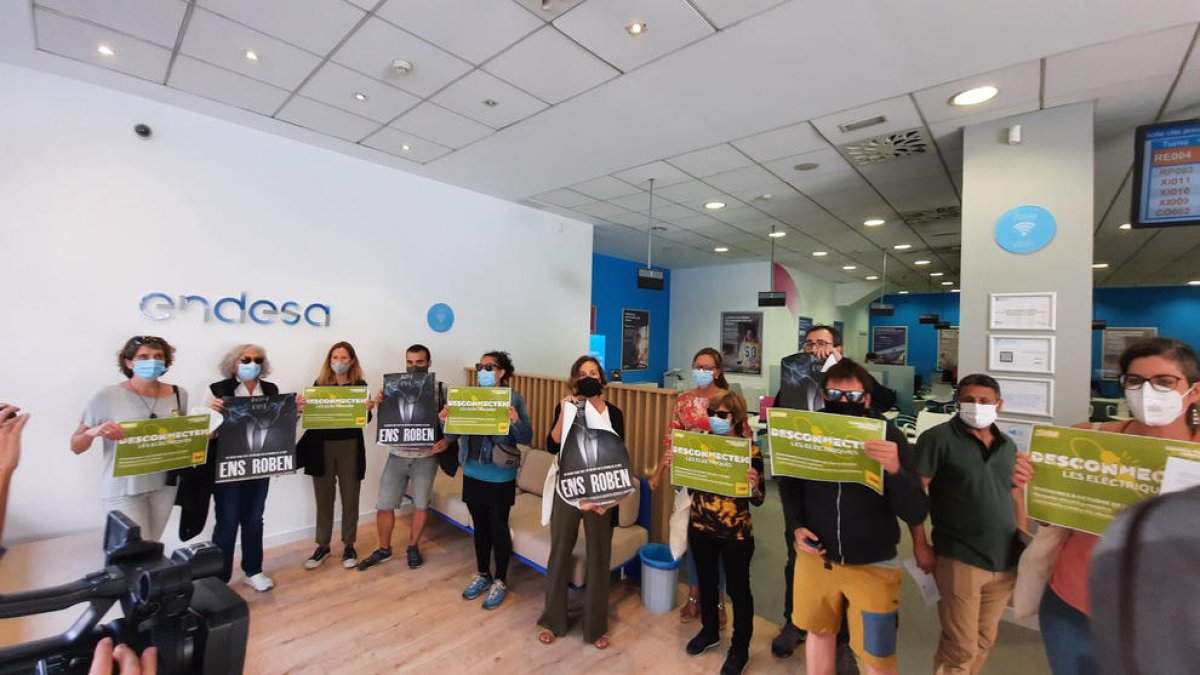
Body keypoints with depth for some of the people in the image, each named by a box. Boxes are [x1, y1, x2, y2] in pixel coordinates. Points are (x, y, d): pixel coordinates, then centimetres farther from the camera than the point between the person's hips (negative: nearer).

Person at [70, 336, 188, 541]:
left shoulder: (178, 394, 0)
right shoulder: (107, 397, -10)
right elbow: (76, 446, -3)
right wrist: (94, 432, -24)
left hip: (164, 485, 4)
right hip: (124, 489, -3)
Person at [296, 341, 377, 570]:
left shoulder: (360, 385, 0)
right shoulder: (319, 384, 4)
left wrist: (369, 408, -22)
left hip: (350, 446, -1)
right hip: (322, 446, 1)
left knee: (350, 497, 9)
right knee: (323, 498, 11)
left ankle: (348, 545, 24)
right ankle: (323, 546, 28)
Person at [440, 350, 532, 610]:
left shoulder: (513, 398, -10)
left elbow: (526, 438, -12)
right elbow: (452, 436, 5)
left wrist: (515, 421, -31)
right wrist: (445, 421, -15)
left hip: (500, 477, -4)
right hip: (472, 473, 5)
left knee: (498, 527, 8)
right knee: (480, 525, 18)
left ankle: (500, 580, 27)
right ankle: (482, 574, 37)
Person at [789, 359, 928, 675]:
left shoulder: (889, 437, -13)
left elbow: (916, 514, -18)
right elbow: (791, 485, 8)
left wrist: (895, 470, -35)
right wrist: (797, 526, -5)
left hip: (872, 565, -2)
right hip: (815, 557, 2)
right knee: (819, 632, 20)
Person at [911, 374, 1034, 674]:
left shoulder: (1008, 446, 10)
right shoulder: (938, 438, -11)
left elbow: (1016, 497, 17)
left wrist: (1024, 545, 12)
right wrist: (920, 546, -14)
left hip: (1005, 562, 6)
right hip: (960, 560, -6)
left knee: (984, 640, 19)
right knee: (960, 646, 2)